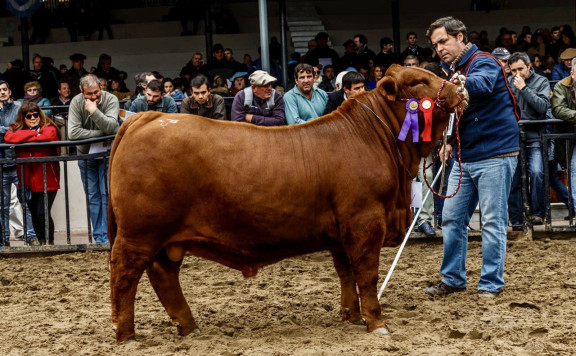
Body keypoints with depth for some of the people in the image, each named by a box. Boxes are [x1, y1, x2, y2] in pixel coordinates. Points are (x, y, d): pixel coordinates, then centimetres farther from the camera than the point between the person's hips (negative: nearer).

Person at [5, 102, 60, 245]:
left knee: (43, 213, -9)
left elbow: (48, 136, -24)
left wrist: (23, 139, -12)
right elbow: (8, 137, -14)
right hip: (28, 181, 4)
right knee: (34, 213, 11)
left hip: (47, 180, -4)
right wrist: (34, 134, -15)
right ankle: (41, 240, 28)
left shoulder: (49, 127, -1)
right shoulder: (16, 129, 9)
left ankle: (49, 241, 10)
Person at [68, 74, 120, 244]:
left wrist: (94, 110, -35)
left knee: (107, 195, -6)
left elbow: (110, 127, -29)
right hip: (86, 154, 2)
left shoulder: (111, 100, -16)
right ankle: (98, 236, 10)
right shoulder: (76, 102, -13)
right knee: (93, 197, 6)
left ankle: (107, 236, -5)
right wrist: (100, 133, -22)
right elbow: (73, 133, -22)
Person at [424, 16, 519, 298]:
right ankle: (452, 279, 20)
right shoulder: (454, 72, 14)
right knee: (451, 217, 9)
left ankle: (491, 283, 5)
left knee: (492, 220, -4)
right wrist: (450, 141, 10)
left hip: (494, 155, -9)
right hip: (465, 157, 9)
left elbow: (484, 83, -38)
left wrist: (463, 83, -59)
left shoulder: (484, 63, -12)